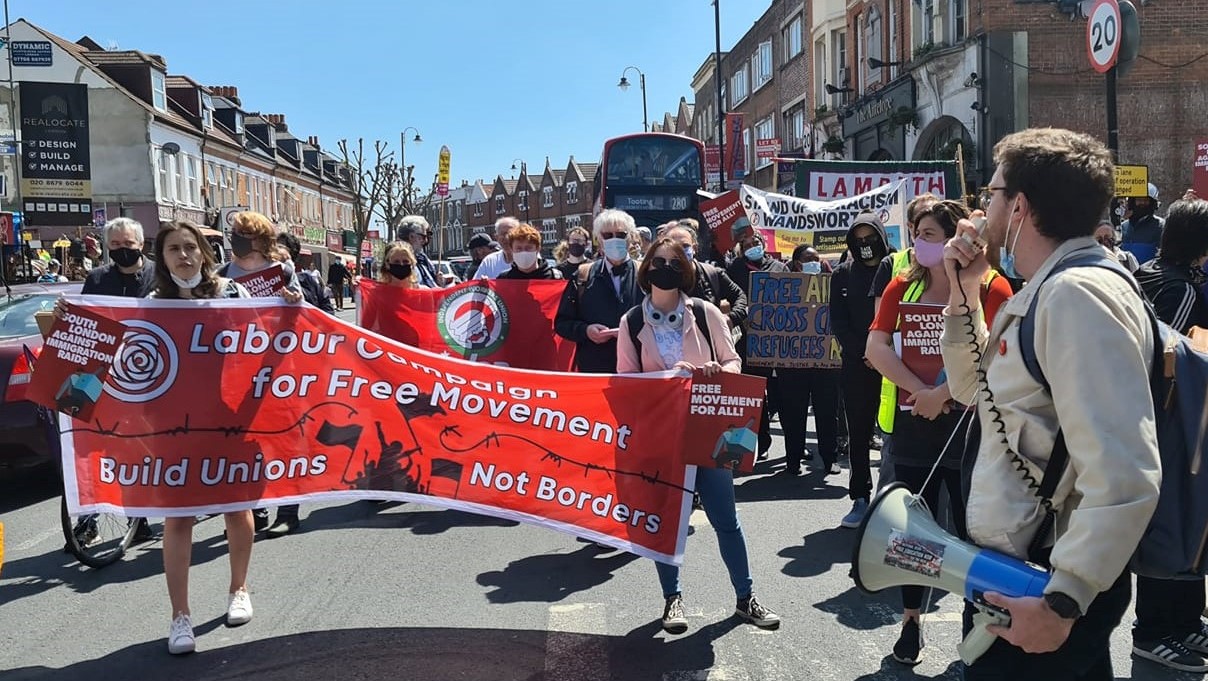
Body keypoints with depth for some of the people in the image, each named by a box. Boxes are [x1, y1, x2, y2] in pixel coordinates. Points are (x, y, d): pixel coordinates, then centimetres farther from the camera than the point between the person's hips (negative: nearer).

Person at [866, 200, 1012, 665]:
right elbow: (876, 347, -6)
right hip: (912, 422, 3)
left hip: (969, 423, -3)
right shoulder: (903, 286, 4)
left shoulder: (991, 288, -6)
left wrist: (943, 394, -21)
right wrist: (921, 391, -16)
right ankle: (911, 621, 25)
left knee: (972, 527, 6)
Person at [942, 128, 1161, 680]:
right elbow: (974, 389, 21)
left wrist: (1061, 601, -26)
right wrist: (964, 295, 8)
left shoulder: (1077, 294, -23)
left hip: (1044, 585, -9)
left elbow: (1123, 478, -29)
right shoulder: (1043, 293, 9)